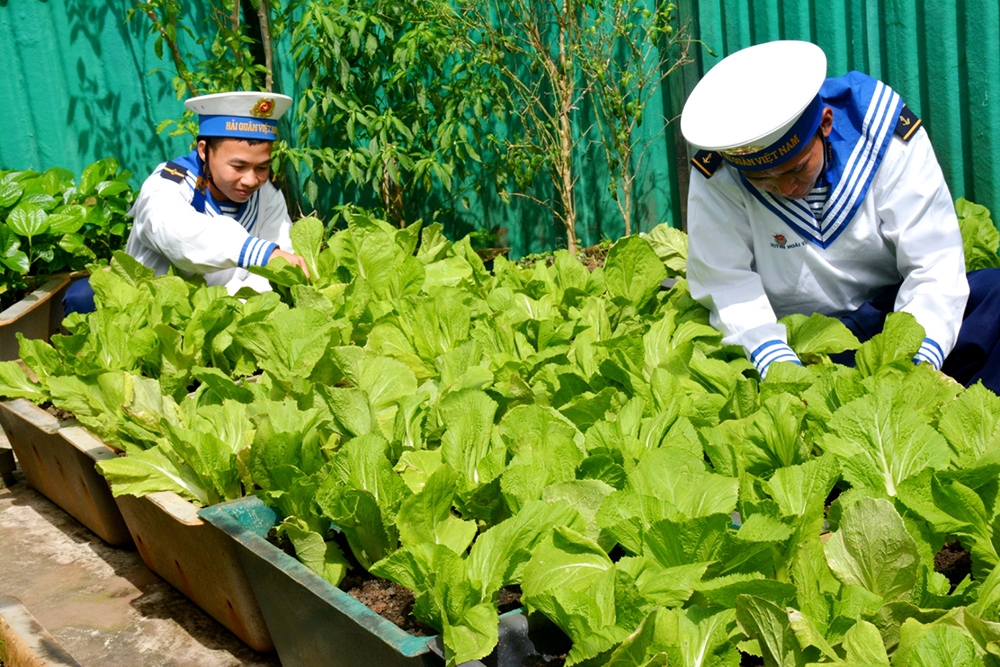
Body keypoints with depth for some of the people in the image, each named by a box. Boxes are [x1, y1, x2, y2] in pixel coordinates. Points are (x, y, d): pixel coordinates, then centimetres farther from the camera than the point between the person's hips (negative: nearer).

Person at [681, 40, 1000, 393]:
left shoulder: (887, 136, -15)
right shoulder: (716, 177, -16)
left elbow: (934, 266, -17)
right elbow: (726, 283, -20)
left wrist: (918, 362, -33)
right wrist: (777, 364, -37)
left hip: (894, 308, 1)